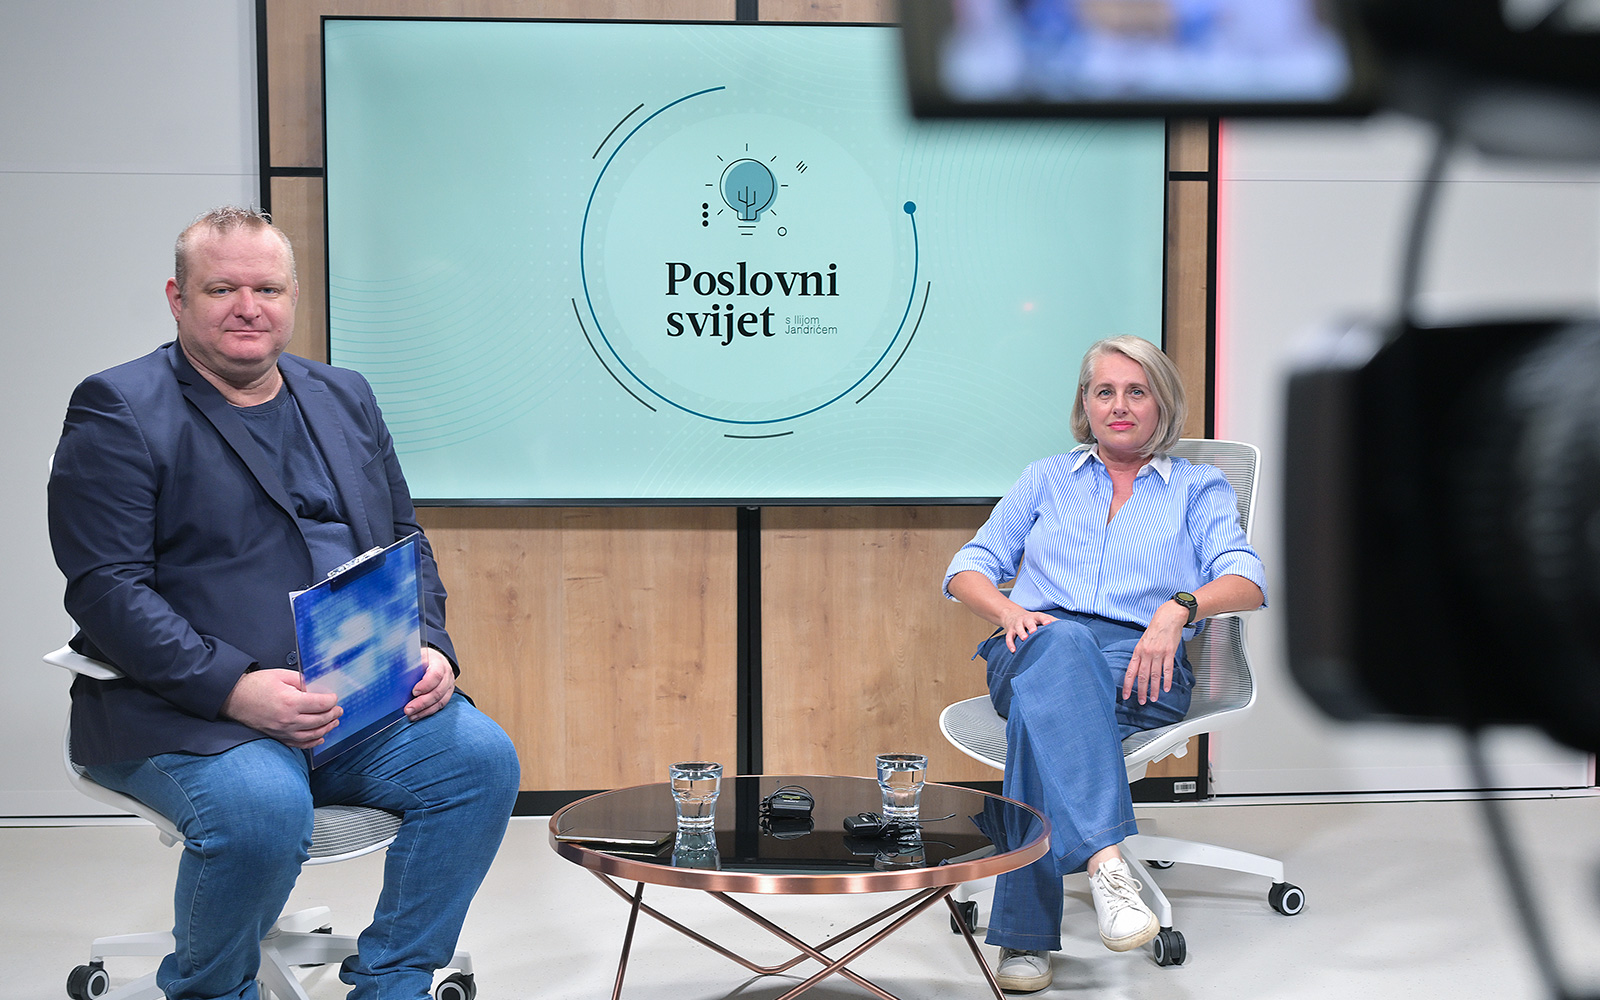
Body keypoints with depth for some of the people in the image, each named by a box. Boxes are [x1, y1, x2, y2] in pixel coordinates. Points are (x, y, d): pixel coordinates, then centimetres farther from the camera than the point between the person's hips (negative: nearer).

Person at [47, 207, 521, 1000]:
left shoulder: (345, 399, 17)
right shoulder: (119, 411, -1)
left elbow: (406, 545, 19)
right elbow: (106, 590, -11)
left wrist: (429, 647, -1)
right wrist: (232, 688, -22)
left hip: (363, 700, 5)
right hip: (185, 715, -5)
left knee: (482, 757, -17)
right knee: (262, 808, -33)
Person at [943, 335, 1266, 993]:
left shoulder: (1199, 487, 21)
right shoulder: (1046, 478, 27)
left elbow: (1246, 580, 3)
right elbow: (969, 568, 18)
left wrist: (1178, 607, -20)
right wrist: (1009, 611, -7)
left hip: (1140, 662, -1)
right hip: (1033, 645, 1)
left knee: (1044, 705, -38)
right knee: (1062, 644, -40)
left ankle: (1025, 933, -41)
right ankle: (1105, 859, -55)